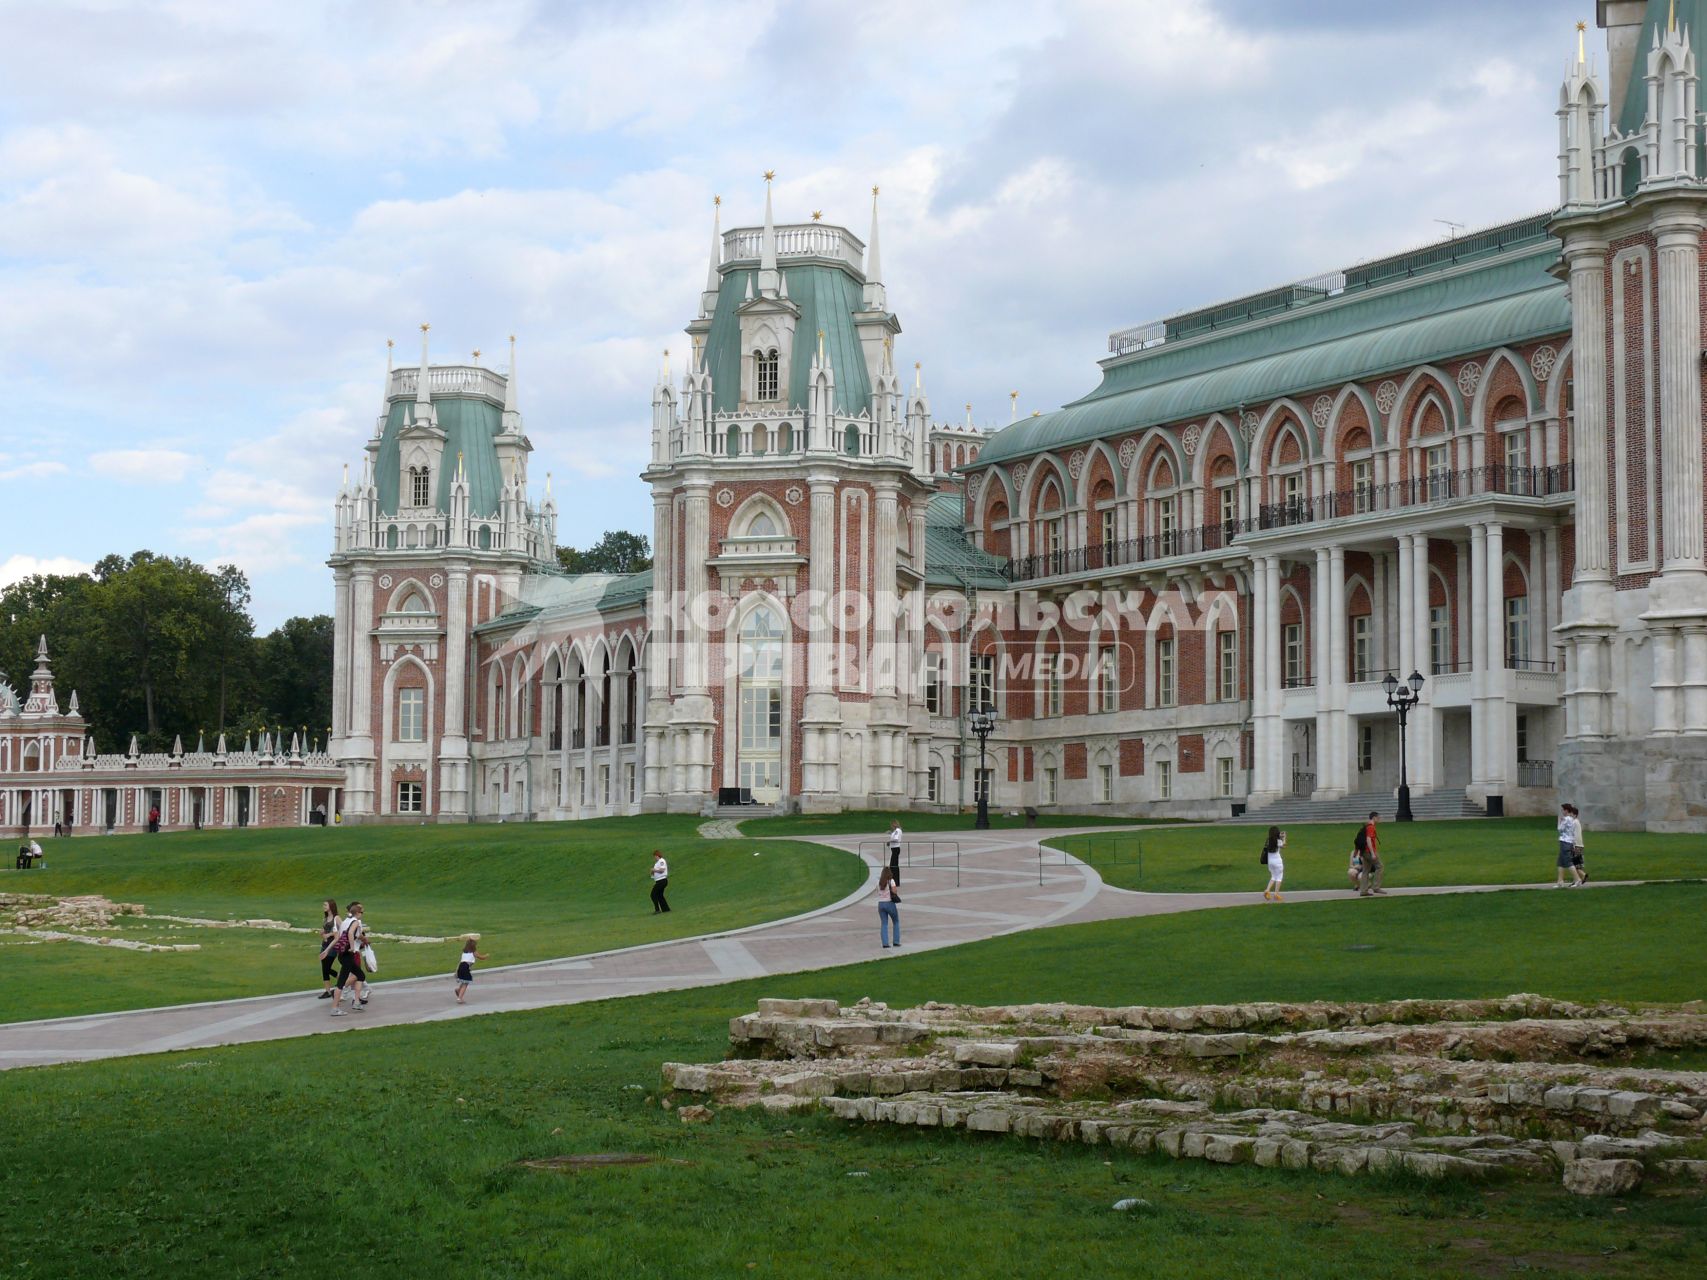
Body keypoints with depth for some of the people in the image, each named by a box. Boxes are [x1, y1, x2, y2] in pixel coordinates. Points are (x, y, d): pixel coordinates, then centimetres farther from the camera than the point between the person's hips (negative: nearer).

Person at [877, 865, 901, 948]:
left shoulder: (879, 882, 3)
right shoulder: (891, 881, -10)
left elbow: (878, 893, 9)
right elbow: (894, 892, -12)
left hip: (881, 904, 3)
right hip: (890, 903, -3)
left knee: (884, 924, 7)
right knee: (896, 922, 15)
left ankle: (885, 943, -2)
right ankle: (896, 941, 10)